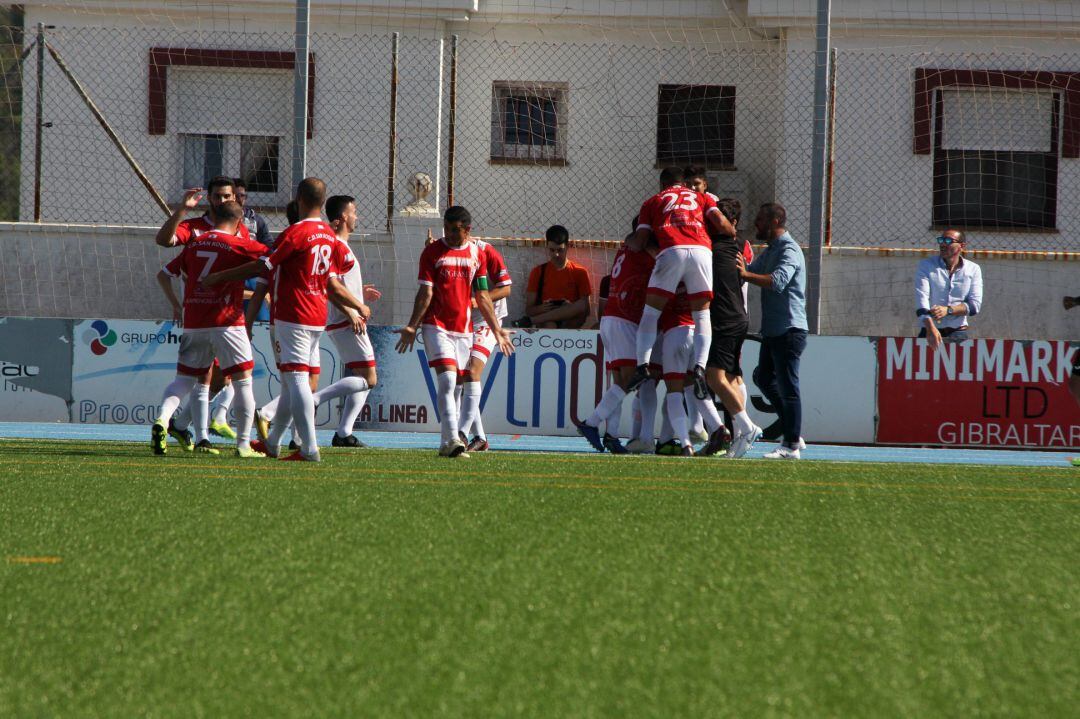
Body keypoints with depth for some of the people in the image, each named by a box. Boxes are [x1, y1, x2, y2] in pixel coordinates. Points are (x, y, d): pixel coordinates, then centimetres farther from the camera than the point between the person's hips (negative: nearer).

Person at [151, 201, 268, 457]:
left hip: (193, 322, 4)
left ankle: (162, 419, -15)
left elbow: (164, 275, 17)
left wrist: (176, 306, 26)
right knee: (243, 379, 5)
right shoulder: (239, 245, -4)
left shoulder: (194, 244, 11)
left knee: (183, 379, 10)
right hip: (226, 322, -4)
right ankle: (244, 443, 2)